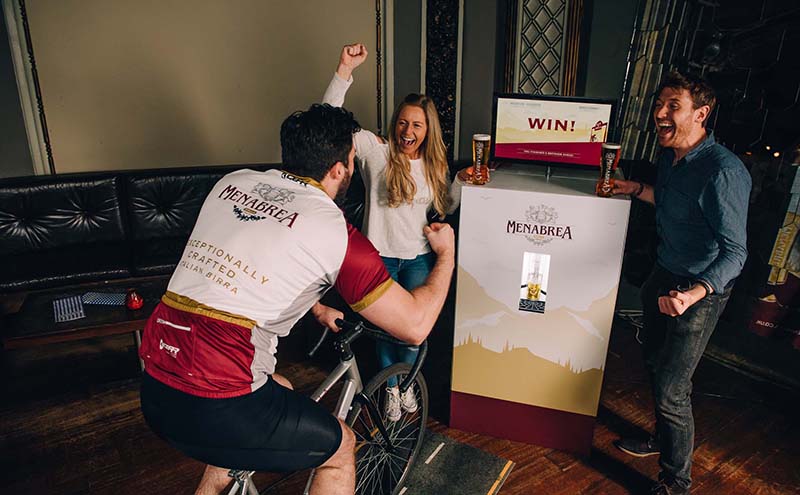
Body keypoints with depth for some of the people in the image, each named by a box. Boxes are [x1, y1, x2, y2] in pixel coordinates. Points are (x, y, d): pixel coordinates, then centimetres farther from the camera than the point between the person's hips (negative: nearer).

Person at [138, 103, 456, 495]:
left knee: (280, 390, 32)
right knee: (340, 448, 14)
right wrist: (446, 253, 9)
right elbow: (414, 325, -6)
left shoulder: (233, 182, 8)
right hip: (214, 411, -7)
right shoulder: (334, 231, -11)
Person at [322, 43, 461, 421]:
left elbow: (443, 208, 11)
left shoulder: (434, 165, 3)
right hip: (380, 255, -2)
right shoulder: (376, 150, -9)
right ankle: (390, 387, 35)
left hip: (419, 257, 3)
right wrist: (345, 70, -30)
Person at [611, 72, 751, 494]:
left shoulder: (723, 171, -26)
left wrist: (695, 293, -41)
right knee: (655, 363, 23)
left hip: (700, 290, -9)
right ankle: (663, 439, 46)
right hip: (663, 276, 9)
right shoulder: (669, 156, 1)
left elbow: (735, 250, -27)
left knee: (671, 389, -3)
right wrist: (637, 190, 8)